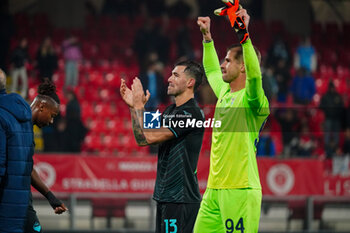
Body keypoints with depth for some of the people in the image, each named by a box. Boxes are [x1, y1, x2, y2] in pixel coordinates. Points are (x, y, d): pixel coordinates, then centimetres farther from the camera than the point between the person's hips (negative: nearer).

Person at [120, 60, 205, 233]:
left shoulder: (191, 113, -14)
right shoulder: (170, 111, 16)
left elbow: (150, 137, -18)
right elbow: (141, 139, 16)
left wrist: (139, 106, -8)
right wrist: (133, 106, 8)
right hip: (164, 195, 10)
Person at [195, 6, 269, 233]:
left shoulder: (250, 98, -8)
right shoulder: (224, 93, 16)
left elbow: (254, 75, -30)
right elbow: (211, 71, 36)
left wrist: (244, 34, -38)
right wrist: (207, 37, 37)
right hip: (214, 189, 9)